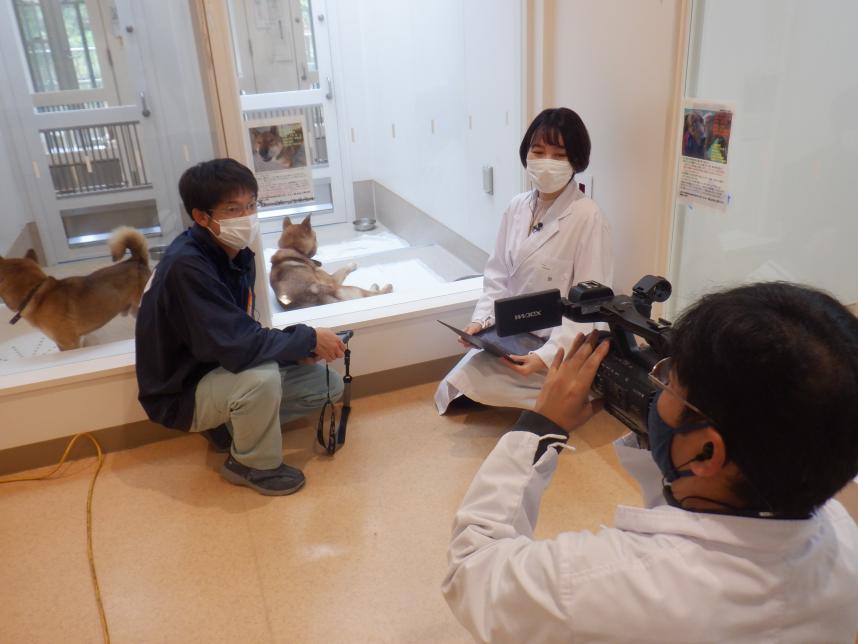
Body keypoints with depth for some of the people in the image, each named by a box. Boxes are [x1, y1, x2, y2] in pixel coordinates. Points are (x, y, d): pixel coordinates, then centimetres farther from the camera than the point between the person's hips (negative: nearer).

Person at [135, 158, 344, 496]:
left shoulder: (235, 253, -4)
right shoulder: (187, 267, -30)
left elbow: (244, 331, 2)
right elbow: (238, 346, -36)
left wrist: (296, 347, -16)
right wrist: (309, 338, -24)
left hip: (219, 370, 8)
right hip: (182, 394, -8)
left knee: (328, 385, 2)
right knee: (260, 377, -37)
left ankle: (233, 423, 13)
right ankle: (253, 465, -7)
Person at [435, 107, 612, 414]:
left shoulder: (588, 218, -17)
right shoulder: (517, 207, 1)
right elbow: (498, 275, 7)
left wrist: (546, 356, -28)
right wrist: (481, 320, -8)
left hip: (558, 348, -6)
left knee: (462, 386, -14)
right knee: (453, 388, 0)